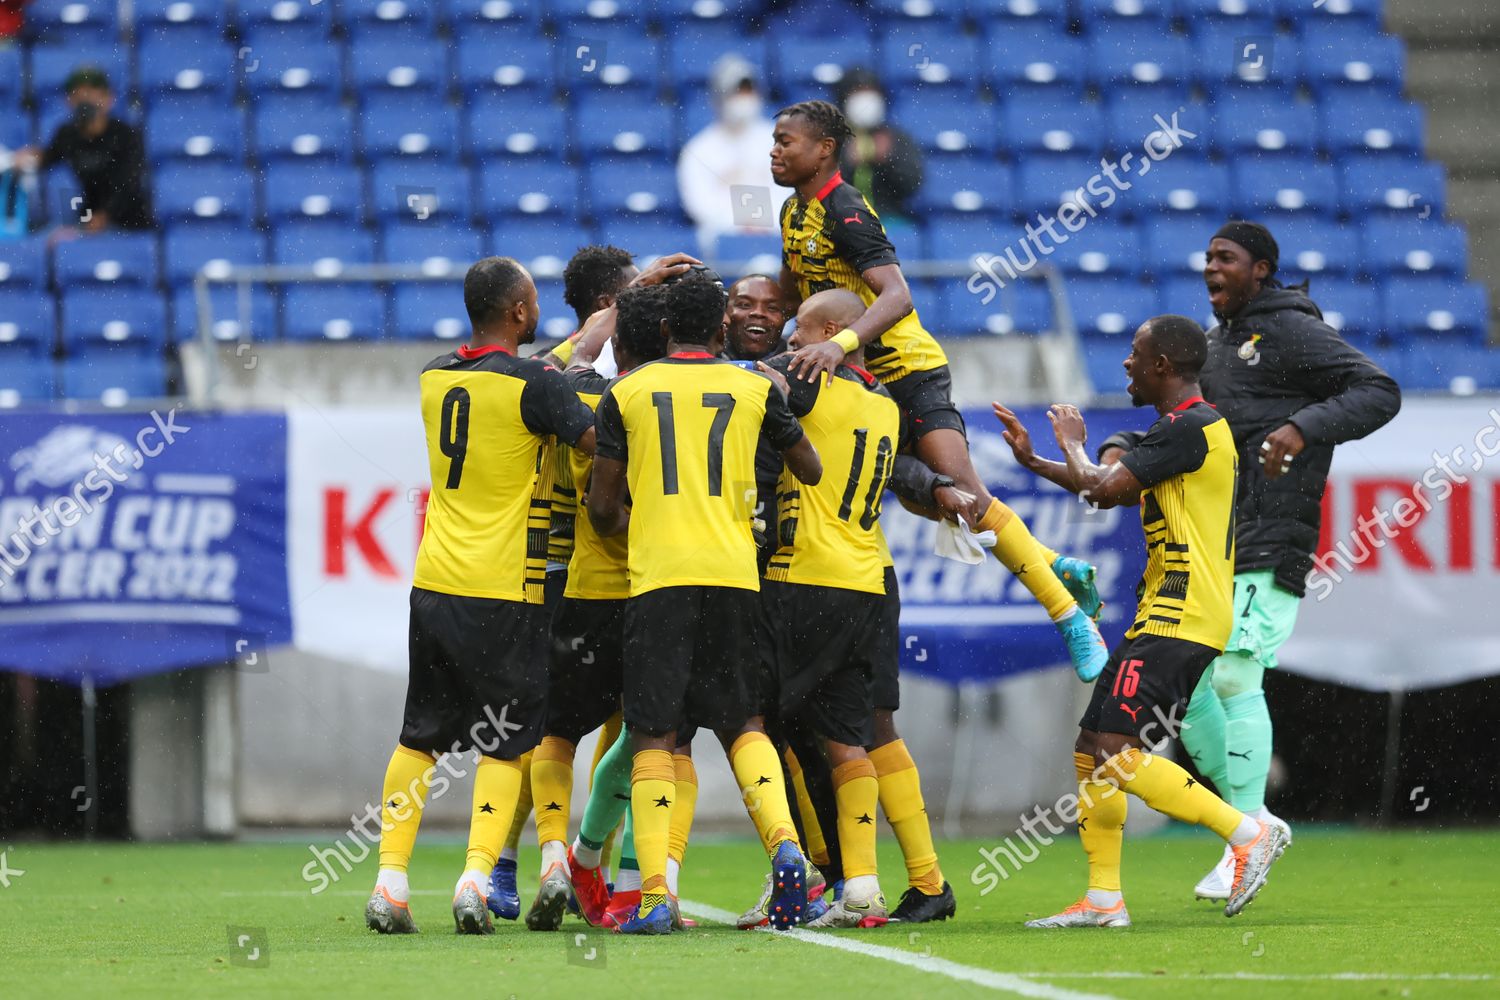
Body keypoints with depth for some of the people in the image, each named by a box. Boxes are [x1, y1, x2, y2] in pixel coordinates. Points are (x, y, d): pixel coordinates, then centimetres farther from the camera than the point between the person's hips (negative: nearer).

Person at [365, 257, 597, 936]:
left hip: (434, 580, 6)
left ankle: (390, 880, 7)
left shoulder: (435, 377, 9)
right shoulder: (532, 385, -12)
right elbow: (606, 445, -17)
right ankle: (476, 878, -10)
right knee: (507, 742, 2)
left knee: (419, 736, 12)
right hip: (503, 593, -6)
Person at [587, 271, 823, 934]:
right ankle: (784, 842, -10)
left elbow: (602, 507, 8)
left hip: (657, 577, -1)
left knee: (654, 735, 1)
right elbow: (810, 470, 22)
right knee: (742, 723, 14)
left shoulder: (627, 393, 6)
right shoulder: (755, 388, 9)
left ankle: (654, 896, -9)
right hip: (734, 573, 2)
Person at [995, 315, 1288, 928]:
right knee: (1092, 751, 9)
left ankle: (1248, 833, -14)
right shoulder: (1192, 427, 19)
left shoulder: (1188, 427, -14)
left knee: (1116, 753, -17)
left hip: (1178, 622, -11)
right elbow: (1115, 492, 31)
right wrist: (1032, 460, 30)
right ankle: (1104, 899, 10)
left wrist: (1072, 444, 0)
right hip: (1161, 619, 11)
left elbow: (1104, 488, -20)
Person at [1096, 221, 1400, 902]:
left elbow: (1379, 392, -13)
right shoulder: (1217, 344, 21)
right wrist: (1122, 450, 6)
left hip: (1268, 544, -9)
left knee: (1235, 677, -15)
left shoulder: (1291, 331, -5)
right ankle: (1252, 817, 15)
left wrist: (1302, 427, -27)